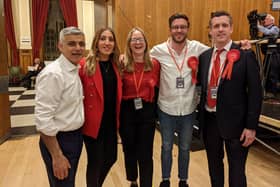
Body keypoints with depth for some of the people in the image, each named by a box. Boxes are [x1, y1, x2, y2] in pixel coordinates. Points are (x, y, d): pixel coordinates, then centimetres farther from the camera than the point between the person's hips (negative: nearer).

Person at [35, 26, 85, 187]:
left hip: (76, 136, 8)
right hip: (59, 140, -8)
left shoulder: (75, 70, 4)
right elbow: (43, 120, -24)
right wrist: (56, 156, -20)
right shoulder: (52, 74, -22)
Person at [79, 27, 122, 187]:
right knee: (95, 162, 10)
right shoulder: (85, 65, -13)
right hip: (93, 123, -6)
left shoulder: (116, 65, 4)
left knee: (111, 158, 20)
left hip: (111, 122, 6)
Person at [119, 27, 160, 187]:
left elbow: (157, 90, 2)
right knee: (129, 150, 18)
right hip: (127, 112, 1)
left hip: (147, 112, 0)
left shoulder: (154, 64, -2)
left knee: (145, 154, 5)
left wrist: (156, 110, -3)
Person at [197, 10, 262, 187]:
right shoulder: (204, 56, 4)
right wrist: (200, 115, 4)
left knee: (236, 168, 11)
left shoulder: (246, 56, -9)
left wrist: (251, 126, -12)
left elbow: (255, 93, -10)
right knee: (214, 163, 21)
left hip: (234, 120, -4)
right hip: (209, 119, 4)